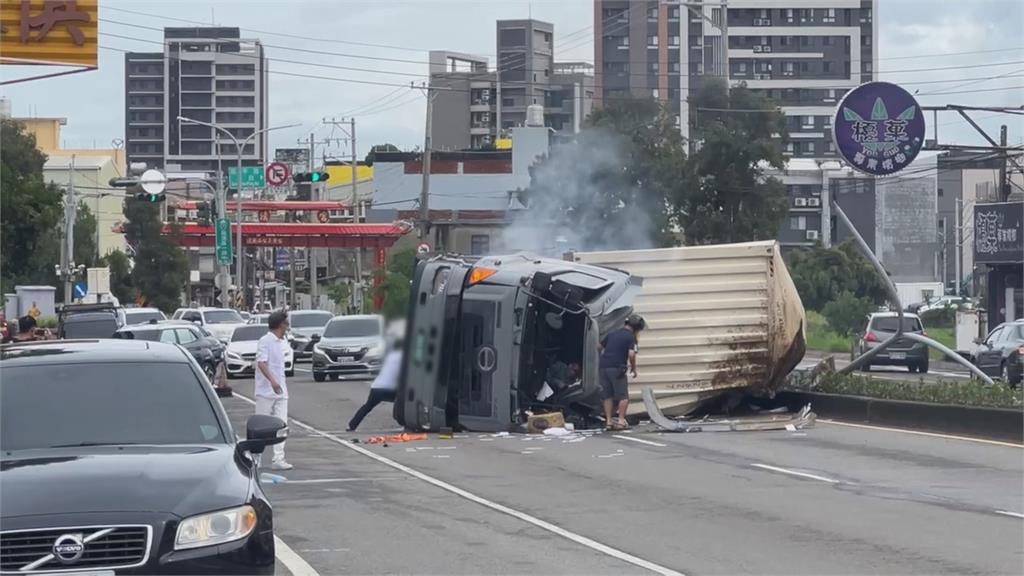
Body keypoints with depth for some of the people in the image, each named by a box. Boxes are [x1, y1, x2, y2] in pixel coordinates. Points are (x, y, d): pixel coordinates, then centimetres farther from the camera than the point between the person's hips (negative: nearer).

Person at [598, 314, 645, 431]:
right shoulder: (631, 337, -3)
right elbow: (631, 354, -14)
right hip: (617, 368, -6)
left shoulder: (613, 334, 17)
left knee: (607, 395, 11)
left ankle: (608, 421, 10)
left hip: (603, 366, 6)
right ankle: (621, 421, -6)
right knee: (623, 396, 2)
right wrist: (633, 369, -2)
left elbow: (601, 346, 25)